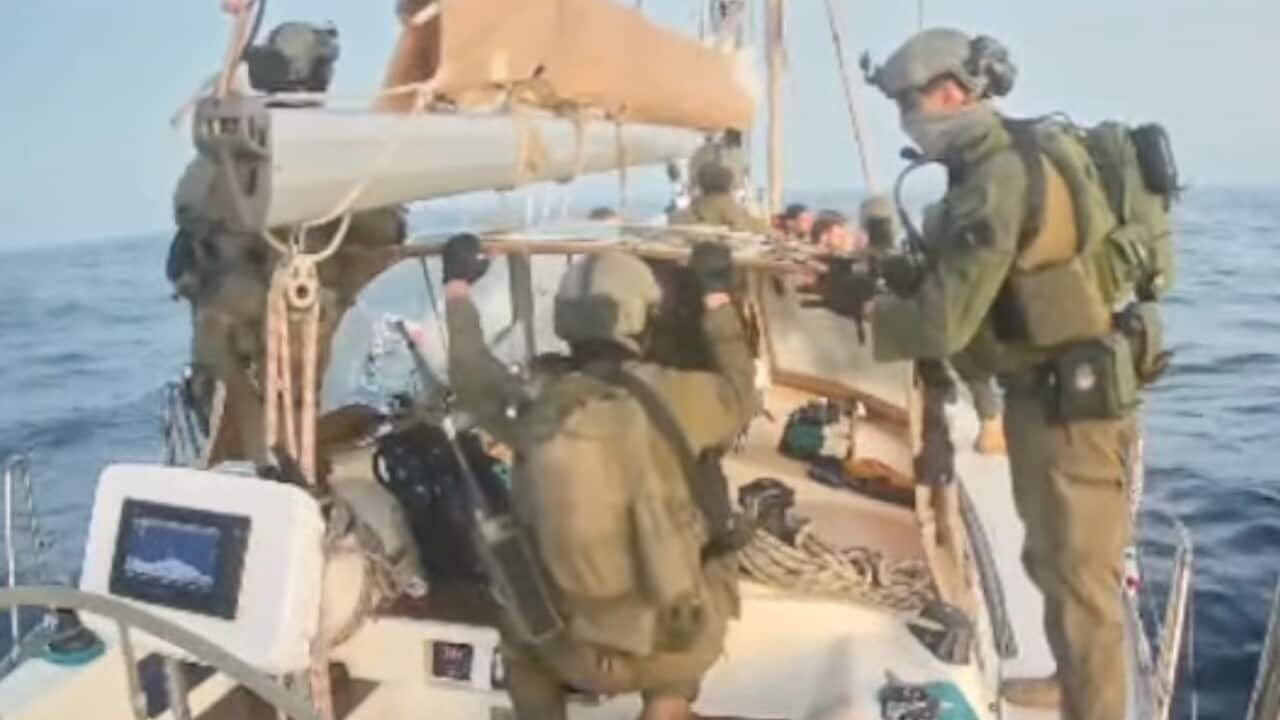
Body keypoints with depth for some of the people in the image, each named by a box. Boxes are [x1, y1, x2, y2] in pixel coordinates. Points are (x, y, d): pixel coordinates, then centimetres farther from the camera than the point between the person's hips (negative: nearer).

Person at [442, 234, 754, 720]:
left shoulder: (532, 405, -9)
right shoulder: (674, 396, -15)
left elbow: (472, 377, 12)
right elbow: (740, 395, 6)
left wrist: (457, 289, 26)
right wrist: (717, 298, 15)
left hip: (574, 653, 2)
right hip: (675, 648, -1)